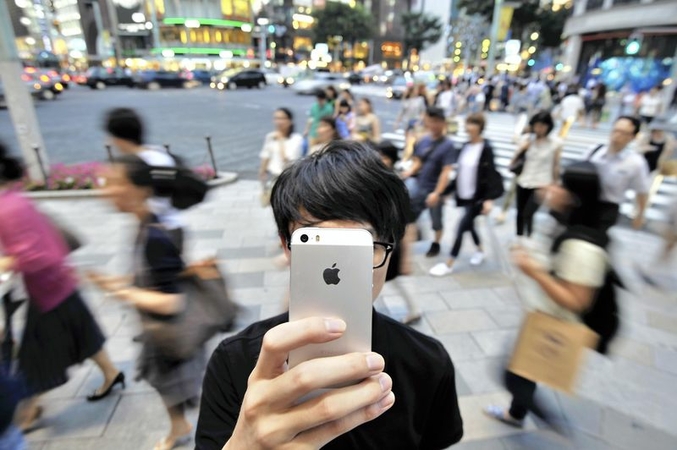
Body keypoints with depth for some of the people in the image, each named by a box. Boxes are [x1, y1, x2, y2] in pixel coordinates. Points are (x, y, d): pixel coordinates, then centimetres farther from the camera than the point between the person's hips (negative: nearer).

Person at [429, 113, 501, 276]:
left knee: (462, 226, -9)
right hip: (464, 195, 7)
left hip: (477, 197, -7)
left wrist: (488, 199, -23)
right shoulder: (466, 146, 7)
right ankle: (480, 250, 45)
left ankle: (449, 264, -2)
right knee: (469, 225, 18)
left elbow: (490, 175, -16)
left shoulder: (486, 149, -12)